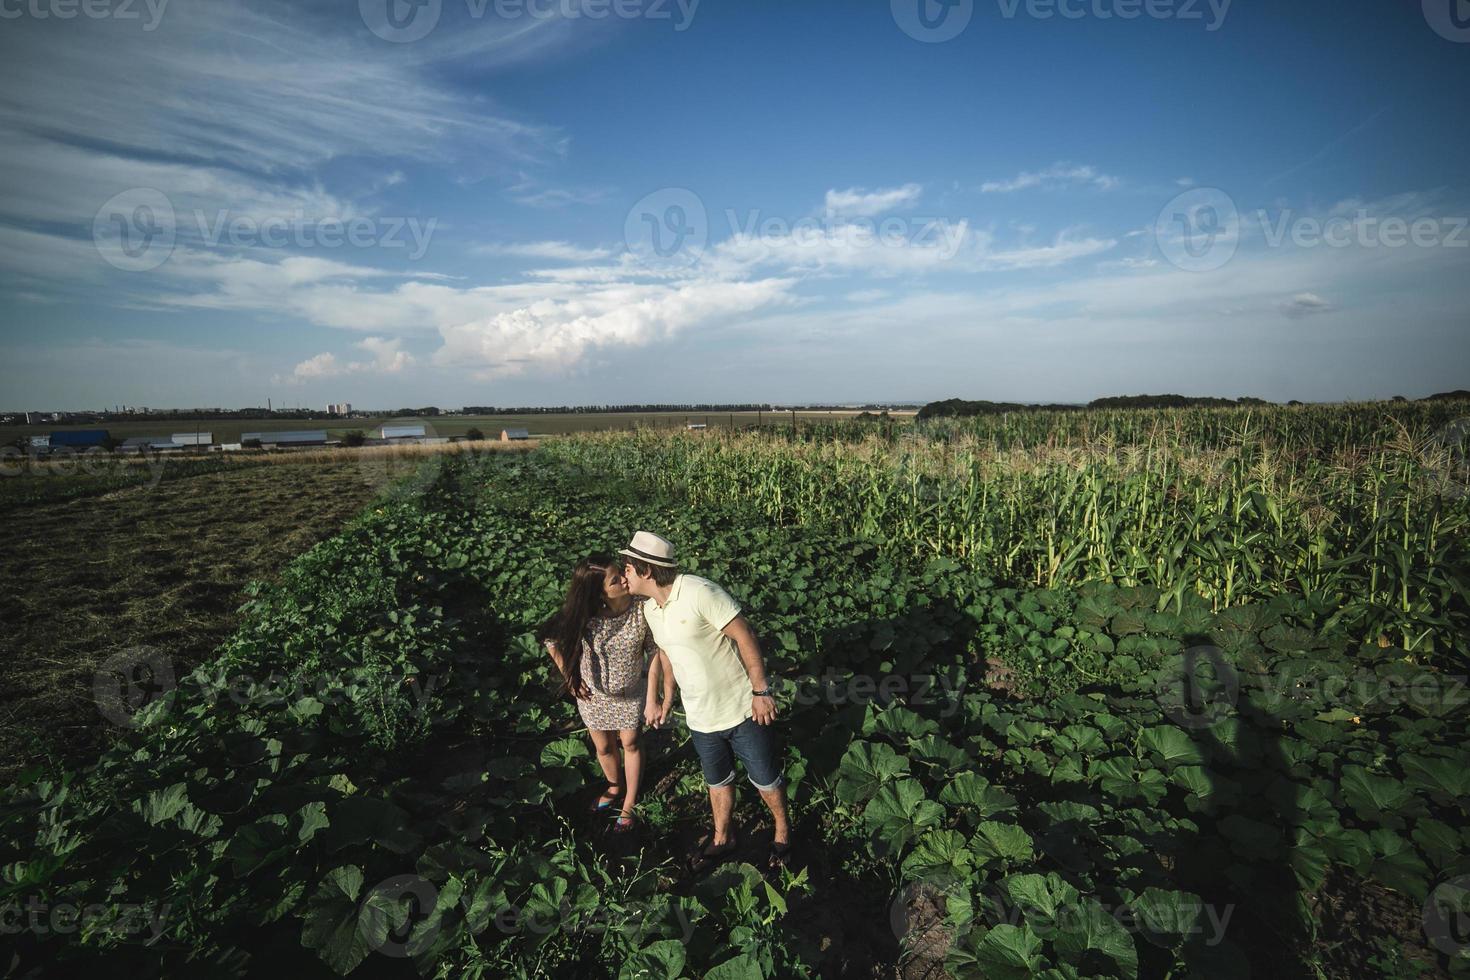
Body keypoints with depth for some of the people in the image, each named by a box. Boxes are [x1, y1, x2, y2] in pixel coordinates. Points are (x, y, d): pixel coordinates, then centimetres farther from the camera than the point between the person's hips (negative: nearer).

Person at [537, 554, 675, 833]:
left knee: (630, 743, 12)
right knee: (603, 747, 19)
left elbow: (653, 652, -17)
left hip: (630, 693, -1)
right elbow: (550, 638, -11)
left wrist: (652, 697, -14)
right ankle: (615, 787, 50)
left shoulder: (642, 609, -29)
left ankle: (629, 803, 36)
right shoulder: (583, 616, -30)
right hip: (593, 694, 1)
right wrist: (569, 676, -8)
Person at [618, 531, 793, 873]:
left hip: (742, 710, -6)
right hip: (700, 718, 6)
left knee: (765, 778, 13)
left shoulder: (699, 592, -25)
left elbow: (745, 636, -22)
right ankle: (722, 839, 47)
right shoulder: (650, 608, 0)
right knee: (718, 782, 24)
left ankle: (783, 831, 39)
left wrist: (761, 690, -21)